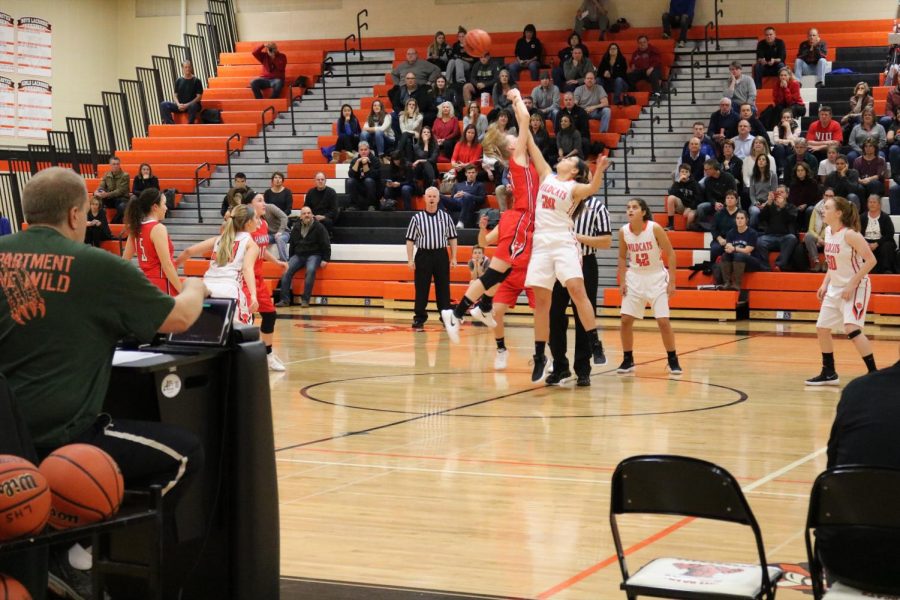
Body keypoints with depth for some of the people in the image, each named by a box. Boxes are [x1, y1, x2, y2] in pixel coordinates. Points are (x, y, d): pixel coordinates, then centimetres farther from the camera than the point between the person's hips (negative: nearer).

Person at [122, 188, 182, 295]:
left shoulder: (137, 228, 10)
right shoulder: (158, 228, -13)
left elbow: (124, 261, 15)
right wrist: (182, 292, -13)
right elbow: (167, 265, -17)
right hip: (161, 287, -8)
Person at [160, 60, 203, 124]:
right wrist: (178, 104, -12)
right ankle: (171, 124, -26)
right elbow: (176, 95, 10)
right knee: (163, 104, -18)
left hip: (192, 104, -4)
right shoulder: (178, 81, 9)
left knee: (193, 106, -41)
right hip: (180, 105, 4)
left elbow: (199, 97, -5)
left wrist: (187, 105, -15)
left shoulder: (196, 81, -1)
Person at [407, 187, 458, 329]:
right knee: (421, 288, 1)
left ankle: (446, 316, 12)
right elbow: (410, 240, 2)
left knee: (443, 287, 4)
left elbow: (452, 238, 10)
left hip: (441, 255, 1)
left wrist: (453, 258, 4)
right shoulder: (417, 218, 1)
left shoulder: (445, 217, 6)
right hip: (423, 255, -1)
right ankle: (419, 317, 8)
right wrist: (410, 260, -4)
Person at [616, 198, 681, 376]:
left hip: (656, 277, -3)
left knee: (663, 321, -7)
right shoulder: (623, 231, -7)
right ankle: (628, 360, 11)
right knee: (626, 320, -3)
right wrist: (622, 282, 1)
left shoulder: (655, 229, -17)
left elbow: (670, 254, -11)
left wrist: (672, 282, -13)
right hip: (634, 277, 3)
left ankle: (673, 360, 9)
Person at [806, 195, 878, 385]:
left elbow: (871, 260, -23)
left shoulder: (849, 234, -21)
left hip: (855, 287, -9)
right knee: (821, 328, 11)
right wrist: (825, 284, 8)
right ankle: (829, 374, 26)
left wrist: (852, 285, -23)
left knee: (851, 329, -23)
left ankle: (874, 374, -16)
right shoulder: (828, 231, 4)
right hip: (835, 287, 9)